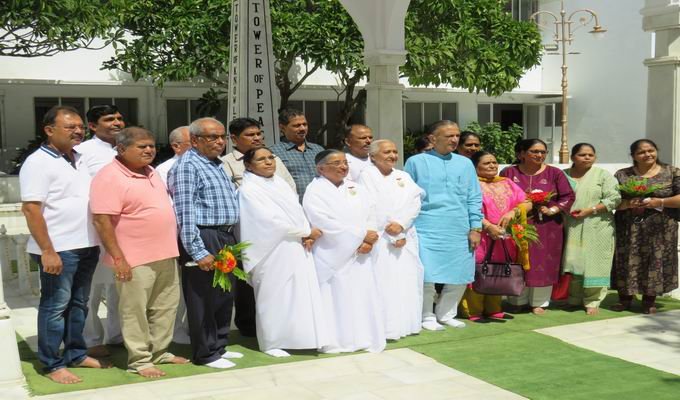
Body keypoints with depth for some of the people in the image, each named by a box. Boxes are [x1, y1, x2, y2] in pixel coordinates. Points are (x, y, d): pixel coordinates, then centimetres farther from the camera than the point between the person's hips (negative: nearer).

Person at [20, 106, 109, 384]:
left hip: (86, 246, 8)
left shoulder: (81, 159, 13)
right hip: (58, 249, -7)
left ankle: (76, 354, 28)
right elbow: (31, 209, -16)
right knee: (55, 306, 1)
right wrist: (48, 251, -21)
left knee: (78, 303, 16)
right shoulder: (38, 162, -11)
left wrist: (98, 240, 15)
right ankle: (52, 365, 11)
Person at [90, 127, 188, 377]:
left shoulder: (151, 172, 12)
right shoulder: (110, 177, -15)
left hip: (164, 255, 9)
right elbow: (102, 221, -20)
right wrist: (118, 258, -22)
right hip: (135, 259, -9)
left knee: (165, 306, 16)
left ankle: (159, 352, 29)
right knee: (135, 311, 2)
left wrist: (171, 246, 21)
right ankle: (140, 360, 13)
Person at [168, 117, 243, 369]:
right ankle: (205, 354, 12)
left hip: (225, 239, 9)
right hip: (204, 241, -9)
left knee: (225, 296, 16)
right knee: (204, 299, 0)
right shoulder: (188, 166, -11)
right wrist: (198, 251, -23)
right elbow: (185, 212, -19)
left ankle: (219, 346, 30)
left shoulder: (217, 165, 18)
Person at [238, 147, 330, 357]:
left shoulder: (280, 182, 12)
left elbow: (297, 210, 11)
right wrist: (307, 233, -11)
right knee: (275, 297, 1)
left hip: (298, 250, 7)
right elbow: (271, 221, -17)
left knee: (301, 294, 9)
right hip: (274, 254, -7)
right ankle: (272, 343, 14)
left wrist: (307, 234, -8)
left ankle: (301, 336, 20)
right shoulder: (249, 190, -10)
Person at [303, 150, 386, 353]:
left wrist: (368, 241, -9)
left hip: (360, 255, 6)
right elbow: (327, 224, -15)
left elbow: (370, 214, 9)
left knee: (363, 297, 4)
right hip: (333, 256, -5)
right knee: (337, 299, -6)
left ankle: (365, 338, 11)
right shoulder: (315, 191, -5)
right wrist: (361, 235, -12)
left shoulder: (356, 188, 15)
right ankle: (337, 341, 0)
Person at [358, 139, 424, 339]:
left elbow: (415, 203, 4)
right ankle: (385, 328, -8)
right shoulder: (367, 175, 1)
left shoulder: (404, 177, 16)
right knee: (384, 281, -10)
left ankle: (406, 323, 12)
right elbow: (372, 207, -7)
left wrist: (401, 225, -13)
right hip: (381, 238, -5)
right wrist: (393, 235, -10)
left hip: (406, 237, 5)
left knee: (407, 280, 4)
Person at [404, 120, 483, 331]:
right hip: (427, 230, -3)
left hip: (460, 231, 4)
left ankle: (446, 314, 25)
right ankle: (427, 317, 16)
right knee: (427, 276, -3)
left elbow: (474, 199, 11)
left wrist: (475, 228, 5)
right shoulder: (416, 162, 2)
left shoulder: (465, 164, 11)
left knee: (459, 276, 6)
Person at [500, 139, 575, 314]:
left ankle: (539, 302, 15)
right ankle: (517, 301, 18)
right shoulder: (509, 173, 1)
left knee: (543, 264, 3)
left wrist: (552, 210, -11)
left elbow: (568, 196, 2)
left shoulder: (555, 173, 2)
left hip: (546, 227, 0)